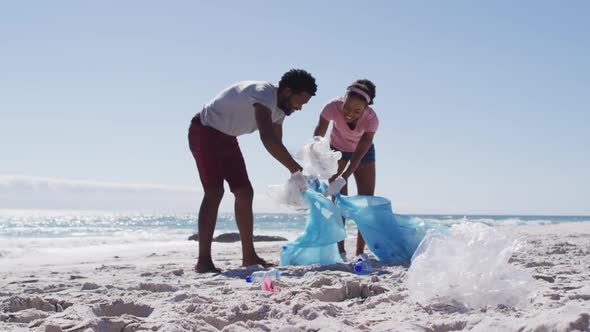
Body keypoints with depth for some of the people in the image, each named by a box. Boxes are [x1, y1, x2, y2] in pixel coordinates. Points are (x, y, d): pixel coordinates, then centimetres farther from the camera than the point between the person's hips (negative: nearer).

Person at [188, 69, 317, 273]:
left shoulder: (279, 109, 2)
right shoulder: (264, 94, -29)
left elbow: (277, 145, 4)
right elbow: (268, 139, -43)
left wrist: (296, 175, -9)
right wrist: (296, 170, -44)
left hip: (226, 137, 9)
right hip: (204, 132, -9)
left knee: (244, 193, 3)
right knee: (214, 191, -20)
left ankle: (249, 256, 8)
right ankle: (203, 261, -21)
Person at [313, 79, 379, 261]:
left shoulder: (371, 119, -36)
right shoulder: (333, 107, -36)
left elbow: (358, 156, -37)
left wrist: (342, 179, -49)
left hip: (364, 151, 0)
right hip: (337, 149, 0)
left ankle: (360, 251, 3)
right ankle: (340, 251, -5)